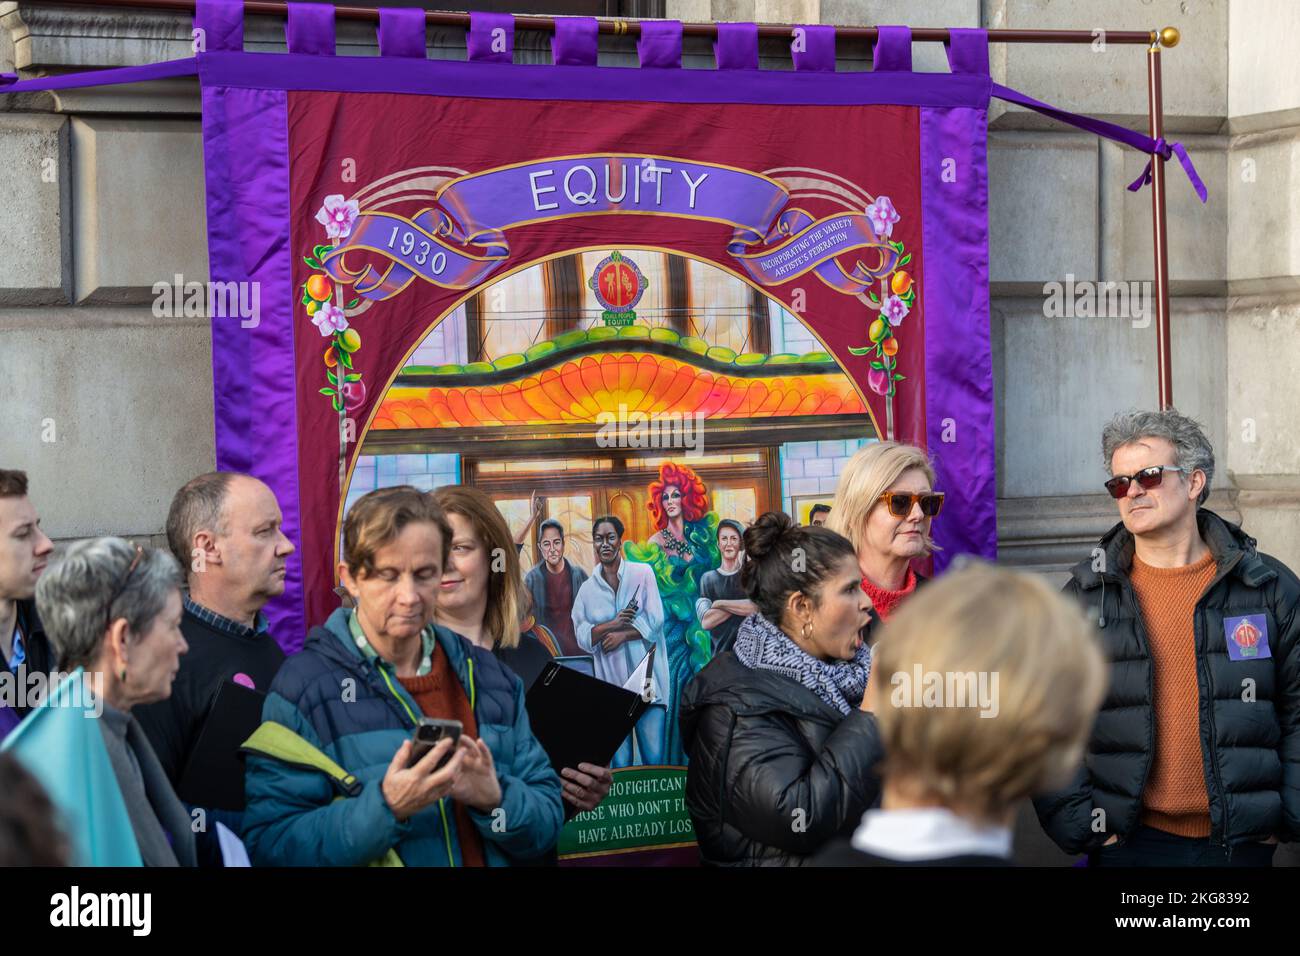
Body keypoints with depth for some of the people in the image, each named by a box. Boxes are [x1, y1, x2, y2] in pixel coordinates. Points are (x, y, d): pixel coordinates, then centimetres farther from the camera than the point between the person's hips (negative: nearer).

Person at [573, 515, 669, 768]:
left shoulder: (642, 574, 5)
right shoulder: (588, 588, 12)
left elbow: (654, 621, -2)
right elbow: (582, 635, 4)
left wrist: (622, 634, -10)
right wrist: (612, 625, -11)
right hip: (612, 682, 2)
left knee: (654, 759, -9)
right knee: (620, 762, 0)